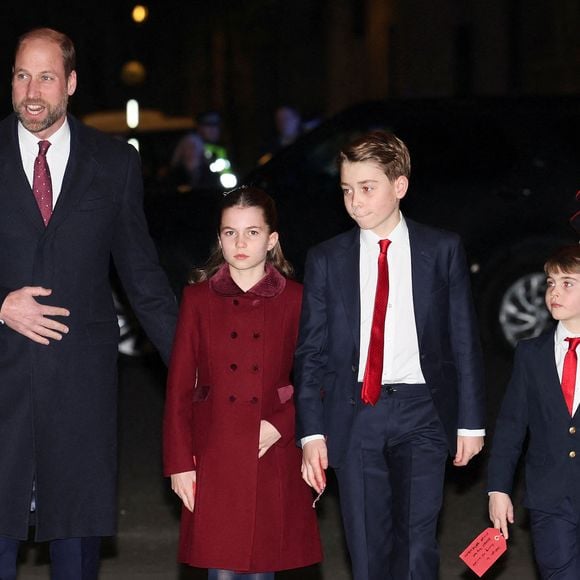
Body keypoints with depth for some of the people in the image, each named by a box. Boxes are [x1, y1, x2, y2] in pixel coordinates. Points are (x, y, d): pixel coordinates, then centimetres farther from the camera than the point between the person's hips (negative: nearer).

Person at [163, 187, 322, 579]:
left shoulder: (295, 300, 3)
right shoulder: (198, 299, 4)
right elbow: (179, 387, 4)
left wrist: (281, 425, -11)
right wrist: (180, 462, -1)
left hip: (272, 456, 0)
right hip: (215, 455, 0)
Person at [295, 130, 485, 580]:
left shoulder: (443, 250, 4)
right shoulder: (326, 260, 6)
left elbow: (465, 340, 5)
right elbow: (311, 352, 6)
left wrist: (471, 421, 1)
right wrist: (311, 432, -2)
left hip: (421, 412, -1)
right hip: (354, 416, 2)